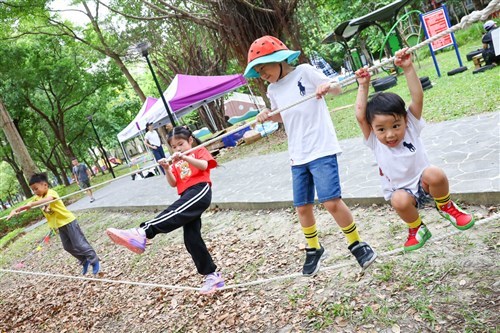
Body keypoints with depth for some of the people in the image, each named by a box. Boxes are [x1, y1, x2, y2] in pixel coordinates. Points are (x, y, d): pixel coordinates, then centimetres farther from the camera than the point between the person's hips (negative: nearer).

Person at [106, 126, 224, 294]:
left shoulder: (199, 151, 14)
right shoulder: (176, 163, 28)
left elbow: (204, 165, -8)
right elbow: (173, 183, 14)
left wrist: (184, 157, -19)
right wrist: (167, 169, -2)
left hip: (200, 190, -7)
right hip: (188, 197, 7)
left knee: (174, 213, -31)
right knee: (191, 239, -1)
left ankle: (142, 233, -52)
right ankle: (212, 275, 8)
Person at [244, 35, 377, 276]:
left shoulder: (304, 72, -6)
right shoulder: (272, 90, 10)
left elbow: (338, 90, -4)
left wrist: (327, 87, -26)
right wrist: (268, 116, 4)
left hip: (322, 149, -6)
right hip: (297, 156, 6)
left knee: (331, 202, -12)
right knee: (302, 207, 9)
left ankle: (356, 244, 13)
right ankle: (313, 250, 31)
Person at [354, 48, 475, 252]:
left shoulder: (411, 127, -12)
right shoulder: (375, 142, -13)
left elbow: (417, 98, -23)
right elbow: (360, 117, -26)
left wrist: (408, 68, -30)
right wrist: (363, 86, -23)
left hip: (424, 184, 0)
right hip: (402, 192, 0)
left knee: (434, 174, -34)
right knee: (399, 201, -35)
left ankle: (446, 208, -2)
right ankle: (416, 229, -2)